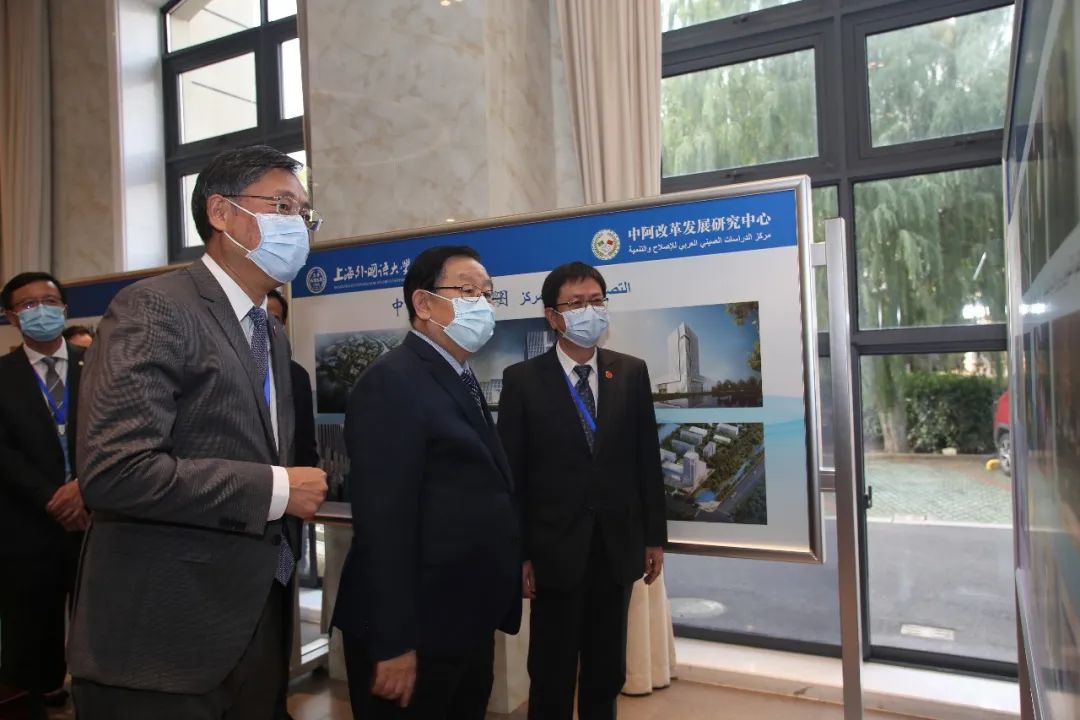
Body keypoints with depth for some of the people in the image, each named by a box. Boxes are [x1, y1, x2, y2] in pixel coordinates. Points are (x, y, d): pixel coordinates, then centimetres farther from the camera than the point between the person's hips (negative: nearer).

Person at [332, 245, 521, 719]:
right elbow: (384, 521, -22)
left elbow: (481, 496, 11)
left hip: (467, 623, 9)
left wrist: (494, 606, 10)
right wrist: (393, 643, -22)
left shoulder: (461, 381, 12)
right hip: (417, 631, -9)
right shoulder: (391, 382, -17)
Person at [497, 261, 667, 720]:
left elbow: (647, 459, 5)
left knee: (607, 673, 18)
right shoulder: (523, 379, -6)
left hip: (618, 546, 3)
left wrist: (654, 536, 5)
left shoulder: (632, 373, 3)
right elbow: (512, 473, -6)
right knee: (551, 677, 13)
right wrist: (518, 554, -8)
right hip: (555, 549, -3)